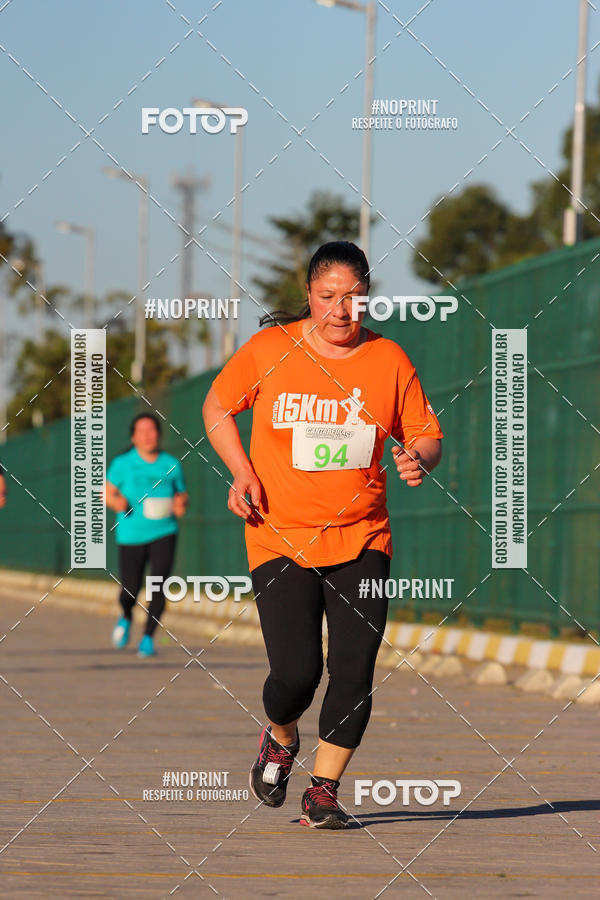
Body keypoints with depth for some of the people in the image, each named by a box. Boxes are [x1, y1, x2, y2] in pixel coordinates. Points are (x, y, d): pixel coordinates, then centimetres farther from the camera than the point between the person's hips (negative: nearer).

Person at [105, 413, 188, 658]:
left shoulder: (171, 464, 5)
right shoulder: (123, 463, -1)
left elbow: (182, 494, 16)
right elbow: (107, 493, 5)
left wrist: (180, 504, -6)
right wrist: (117, 502, -16)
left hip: (163, 533, 1)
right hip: (131, 535, -1)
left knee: (158, 587, -14)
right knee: (130, 590, -1)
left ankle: (148, 638, -2)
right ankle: (126, 618, 34)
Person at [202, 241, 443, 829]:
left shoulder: (389, 359, 2)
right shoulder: (269, 350, -2)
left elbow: (426, 435, 11)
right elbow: (216, 408, 12)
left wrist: (419, 459, -12)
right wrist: (241, 471, -3)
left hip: (362, 538, 2)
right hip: (280, 538, -2)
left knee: (354, 671, -7)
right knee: (296, 671, -12)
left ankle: (323, 790, 9)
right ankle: (281, 738, 22)